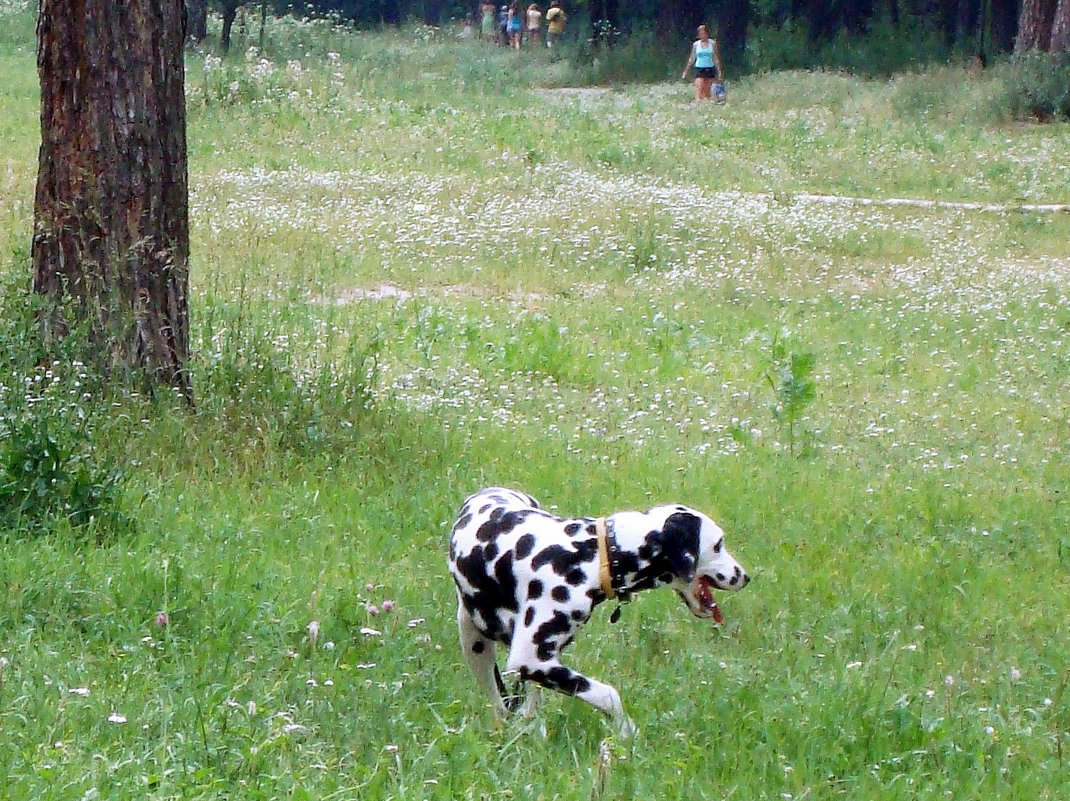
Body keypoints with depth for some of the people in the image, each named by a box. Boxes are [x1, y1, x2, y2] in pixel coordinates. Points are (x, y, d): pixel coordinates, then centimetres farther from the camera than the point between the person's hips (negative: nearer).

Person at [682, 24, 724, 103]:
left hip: (710, 69, 0)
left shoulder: (712, 43, 3)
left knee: (707, 91, 2)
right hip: (699, 69, 0)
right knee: (699, 89, -13)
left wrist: (719, 70, 1)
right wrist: (686, 70, 12)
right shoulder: (696, 45, 5)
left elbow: (716, 58, 6)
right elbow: (692, 59, 12)